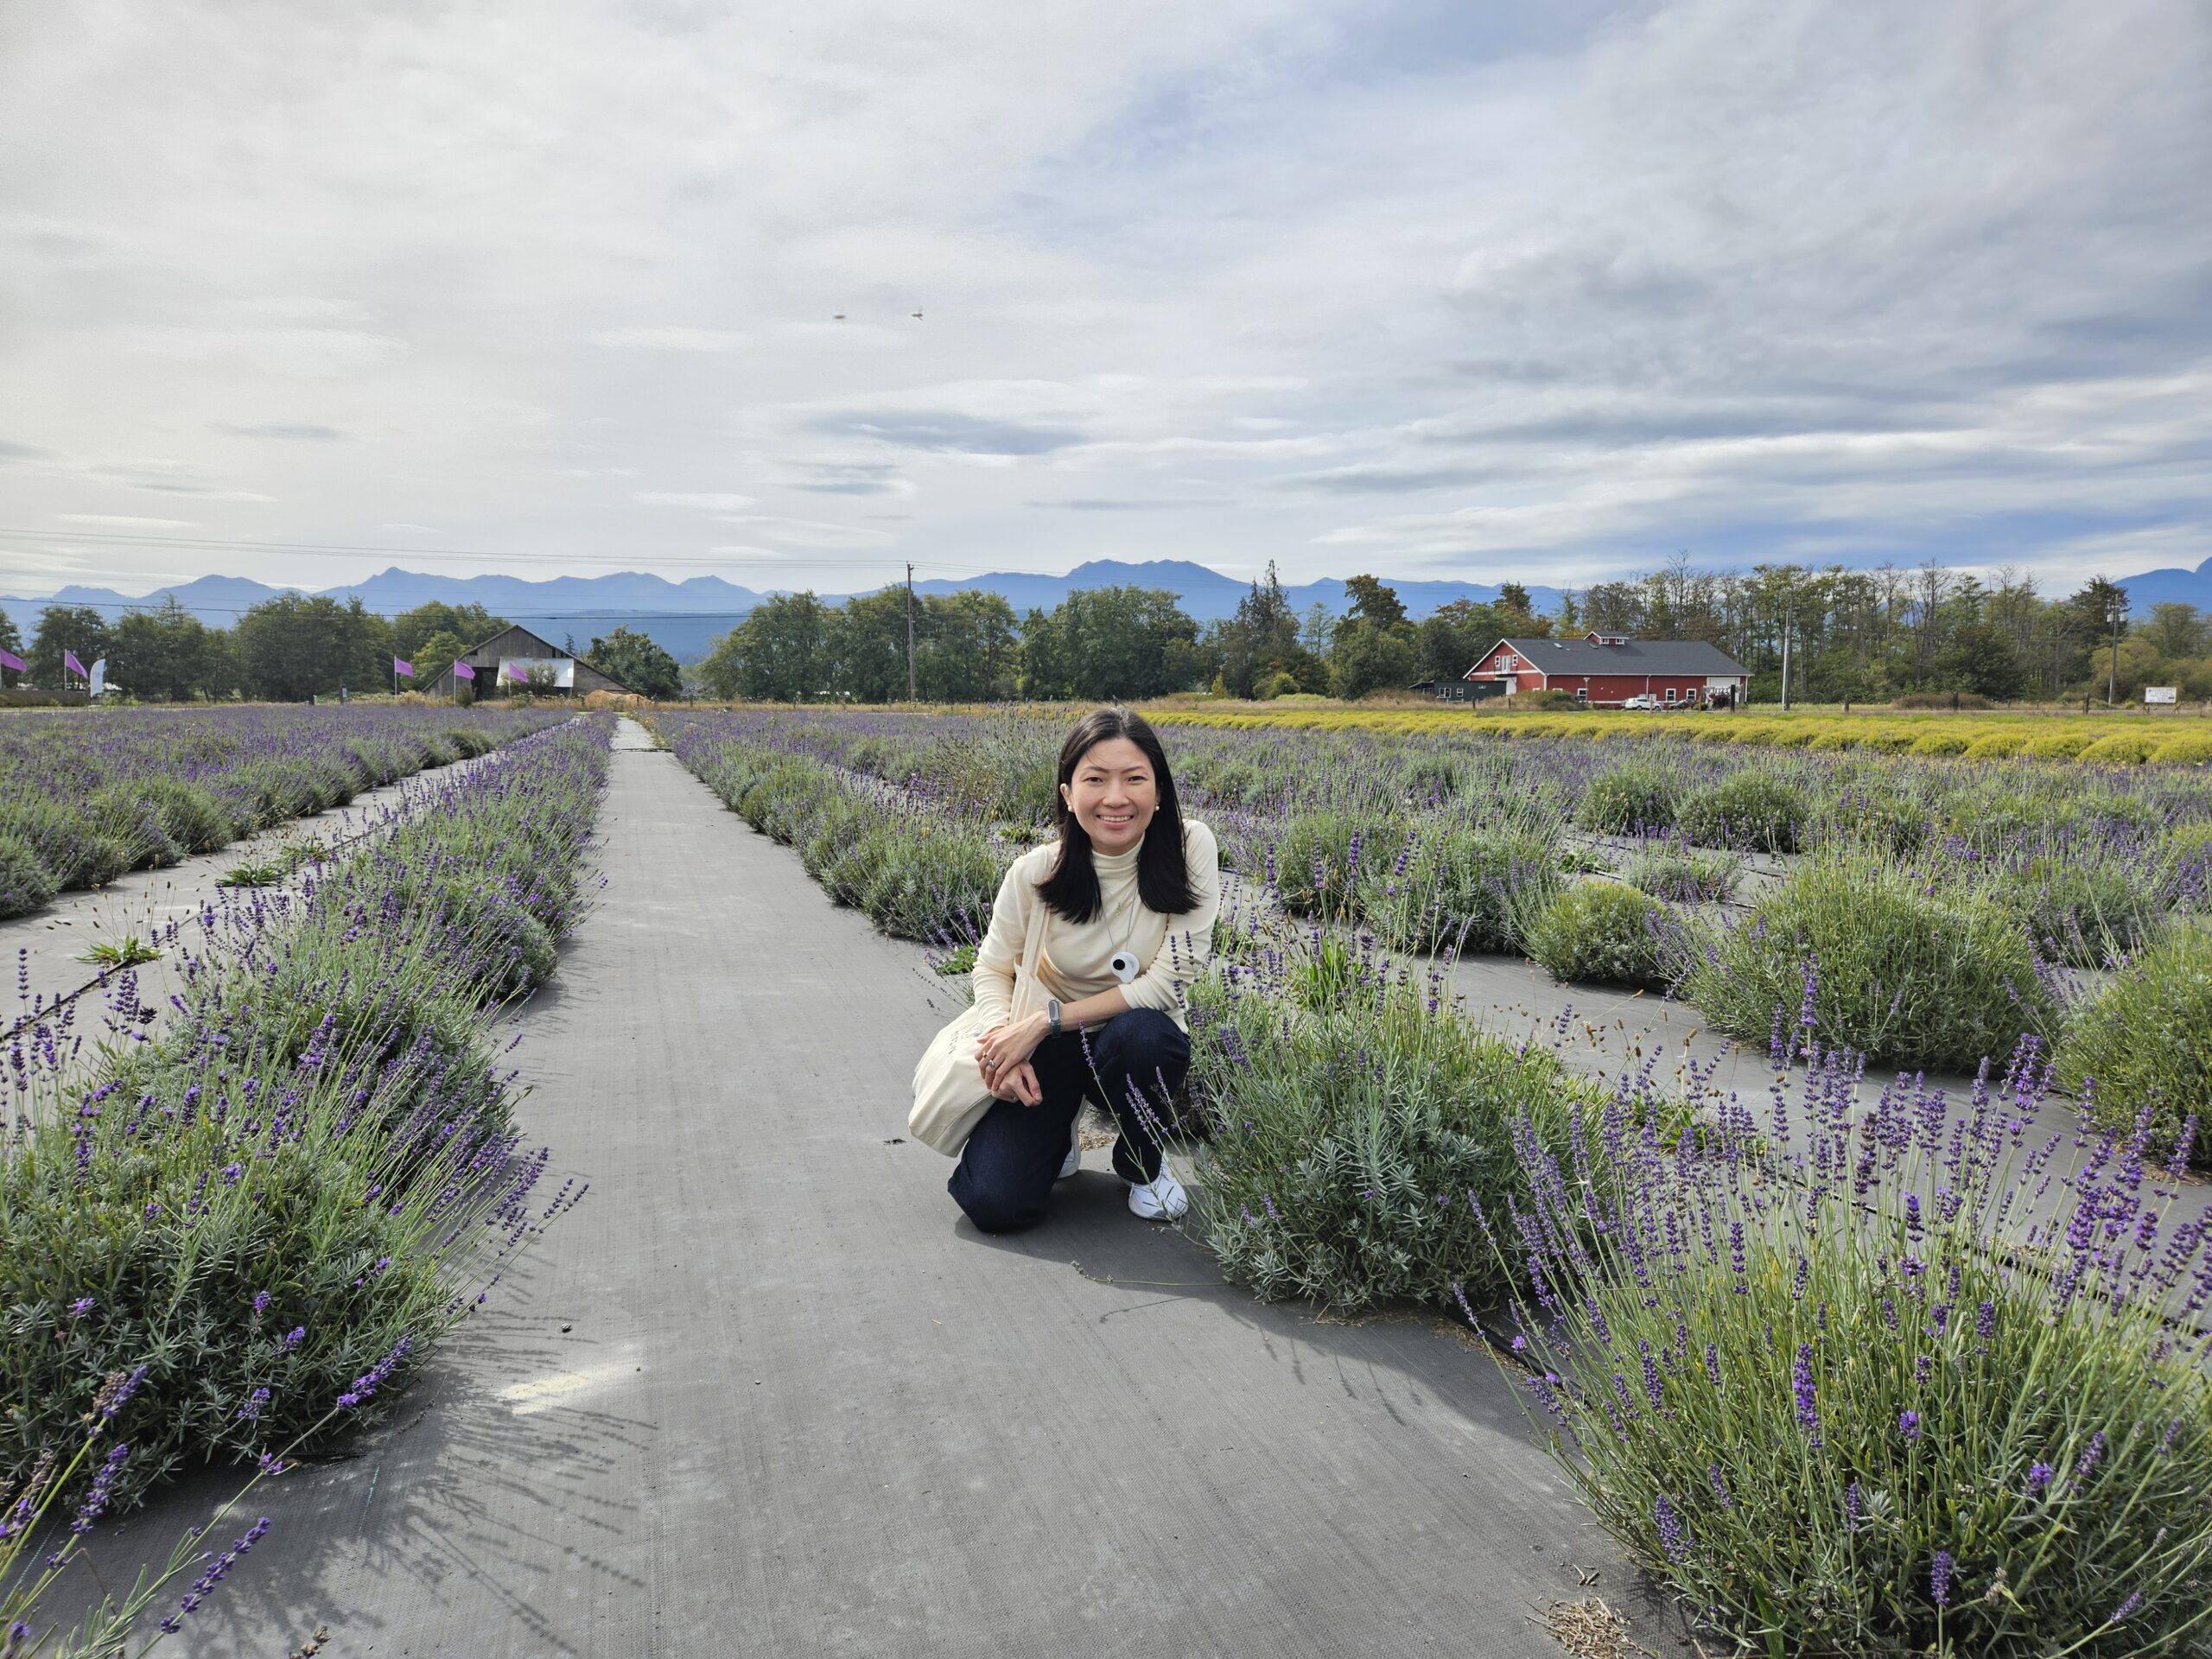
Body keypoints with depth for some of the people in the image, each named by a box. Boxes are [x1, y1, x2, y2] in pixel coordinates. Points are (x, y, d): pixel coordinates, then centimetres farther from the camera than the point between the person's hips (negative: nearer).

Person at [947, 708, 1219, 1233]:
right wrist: (1003, 1038, -23)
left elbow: (1169, 982, -21)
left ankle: (1142, 1161, -3)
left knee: (1141, 1032, -37)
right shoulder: (1036, 871, -16)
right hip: (1050, 1049, 0)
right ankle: (1060, 1128, 18)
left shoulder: (1190, 846, -20)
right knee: (995, 1204, -19)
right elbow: (992, 969, -1)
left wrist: (1046, 1019, -24)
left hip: (1137, 1045, 0)